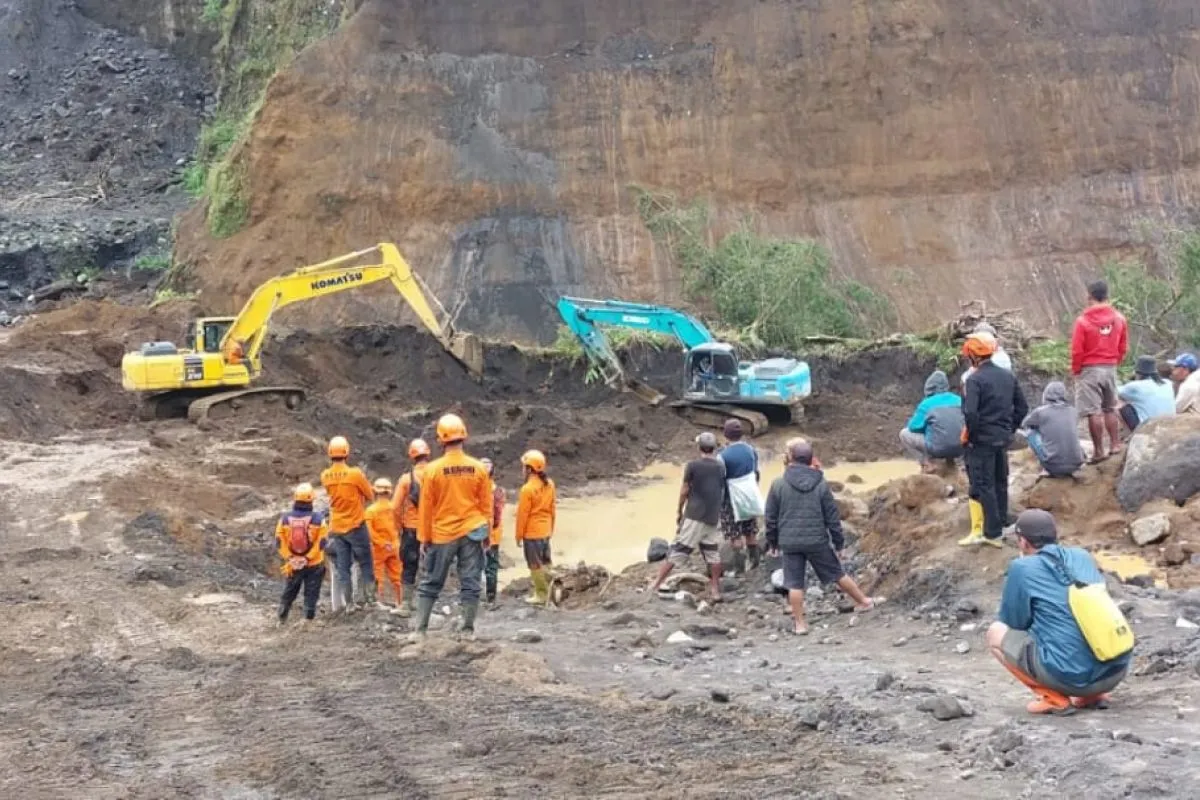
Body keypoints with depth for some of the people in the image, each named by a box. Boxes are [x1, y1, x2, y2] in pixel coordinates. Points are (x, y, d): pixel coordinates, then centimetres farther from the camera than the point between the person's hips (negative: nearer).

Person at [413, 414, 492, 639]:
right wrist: (487, 533, 14)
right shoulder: (479, 468, -3)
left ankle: (420, 630, 9)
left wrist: (424, 538, 3)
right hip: (471, 534, 1)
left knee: (430, 584, 9)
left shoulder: (432, 470, -9)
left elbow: (425, 508, -4)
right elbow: (487, 505, 4)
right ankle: (468, 630, 6)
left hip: (442, 535, -1)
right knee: (469, 583, 6)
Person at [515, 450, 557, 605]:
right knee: (545, 562, 15)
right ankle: (547, 591, 19)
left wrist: (519, 536, -6)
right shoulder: (549, 484, 1)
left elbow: (522, 514, -15)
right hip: (546, 531, 7)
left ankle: (541, 595, 6)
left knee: (536, 565, 2)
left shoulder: (527, 489, -20)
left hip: (532, 533, -7)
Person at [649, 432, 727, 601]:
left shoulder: (692, 465, -7)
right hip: (713, 517, 3)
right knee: (713, 553, 10)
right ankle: (716, 590, 10)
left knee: (678, 550, -2)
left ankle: (655, 584, -1)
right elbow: (723, 492, 12)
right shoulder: (721, 466, 6)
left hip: (694, 516, -3)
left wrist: (679, 512, 8)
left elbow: (684, 491, -3)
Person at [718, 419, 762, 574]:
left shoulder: (723, 455, -20)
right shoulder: (751, 450, -2)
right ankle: (754, 561, 27)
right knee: (751, 531, 18)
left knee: (735, 535, 4)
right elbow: (756, 474, 8)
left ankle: (739, 566, 7)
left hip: (731, 499, -5)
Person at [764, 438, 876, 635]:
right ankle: (864, 601, 27)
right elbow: (832, 517, 0)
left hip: (789, 542, -1)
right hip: (817, 541, 1)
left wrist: (772, 541, 13)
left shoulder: (778, 484, -6)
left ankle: (799, 623, 9)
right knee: (837, 574, 15)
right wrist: (839, 543, 9)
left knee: (794, 584, 6)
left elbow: (771, 517, 0)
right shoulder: (821, 484, -3)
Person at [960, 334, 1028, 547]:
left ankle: (992, 533, -1)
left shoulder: (975, 379, -16)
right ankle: (1000, 525, 27)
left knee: (983, 486, -1)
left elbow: (970, 413, -25)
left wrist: (969, 435, -11)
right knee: (1000, 483, 17)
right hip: (1003, 439, 7)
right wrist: (1009, 429, 16)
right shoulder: (1008, 376, 7)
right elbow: (1022, 408, 11)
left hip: (982, 440, -7)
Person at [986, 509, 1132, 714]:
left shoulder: (1022, 568, -1)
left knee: (996, 633, 11)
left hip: (1072, 676, -6)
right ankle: (1094, 694, 16)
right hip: (1116, 670, 6)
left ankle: (1055, 699, 2)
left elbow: (1013, 621, 8)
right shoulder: (1083, 556, 15)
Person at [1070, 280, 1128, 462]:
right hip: (1111, 369, 5)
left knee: (1094, 412, -2)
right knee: (1110, 409, 18)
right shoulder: (1119, 318, 0)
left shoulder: (1083, 320, -13)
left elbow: (1077, 350, -11)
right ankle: (1115, 445, 20)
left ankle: (1099, 451, -2)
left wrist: (1075, 370, 2)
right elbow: (1123, 348, 7)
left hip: (1089, 370, -5)